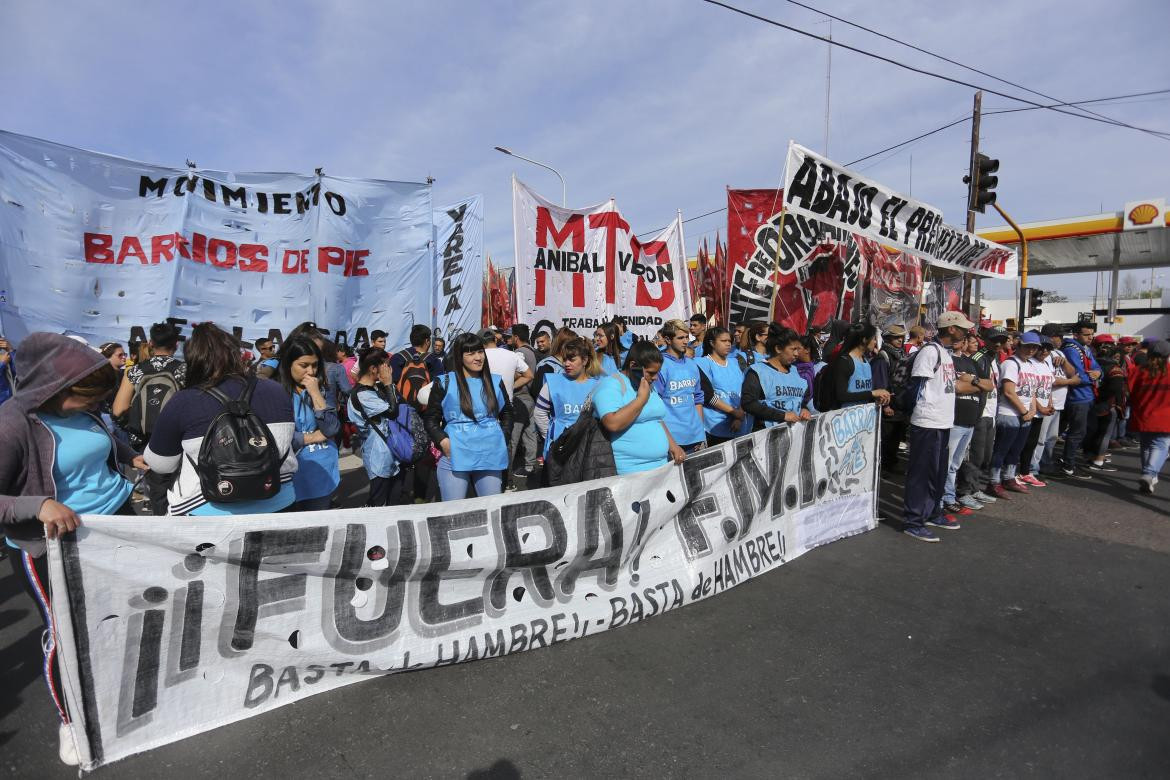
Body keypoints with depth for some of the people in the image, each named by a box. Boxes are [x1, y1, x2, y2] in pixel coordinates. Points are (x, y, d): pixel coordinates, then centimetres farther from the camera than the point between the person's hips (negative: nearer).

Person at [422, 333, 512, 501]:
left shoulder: (495, 381, 10)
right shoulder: (444, 383, 1)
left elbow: (507, 413, 21)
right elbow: (430, 419, 5)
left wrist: (502, 438, 8)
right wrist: (443, 441, -11)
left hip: (490, 456, 3)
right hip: (454, 457, -3)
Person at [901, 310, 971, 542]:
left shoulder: (946, 351, 15)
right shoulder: (930, 350, -14)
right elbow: (917, 385, -16)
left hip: (943, 423, 10)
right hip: (927, 424, -10)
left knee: (939, 472, 18)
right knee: (921, 472, -3)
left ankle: (932, 513, 31)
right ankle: (912, 521, 4)